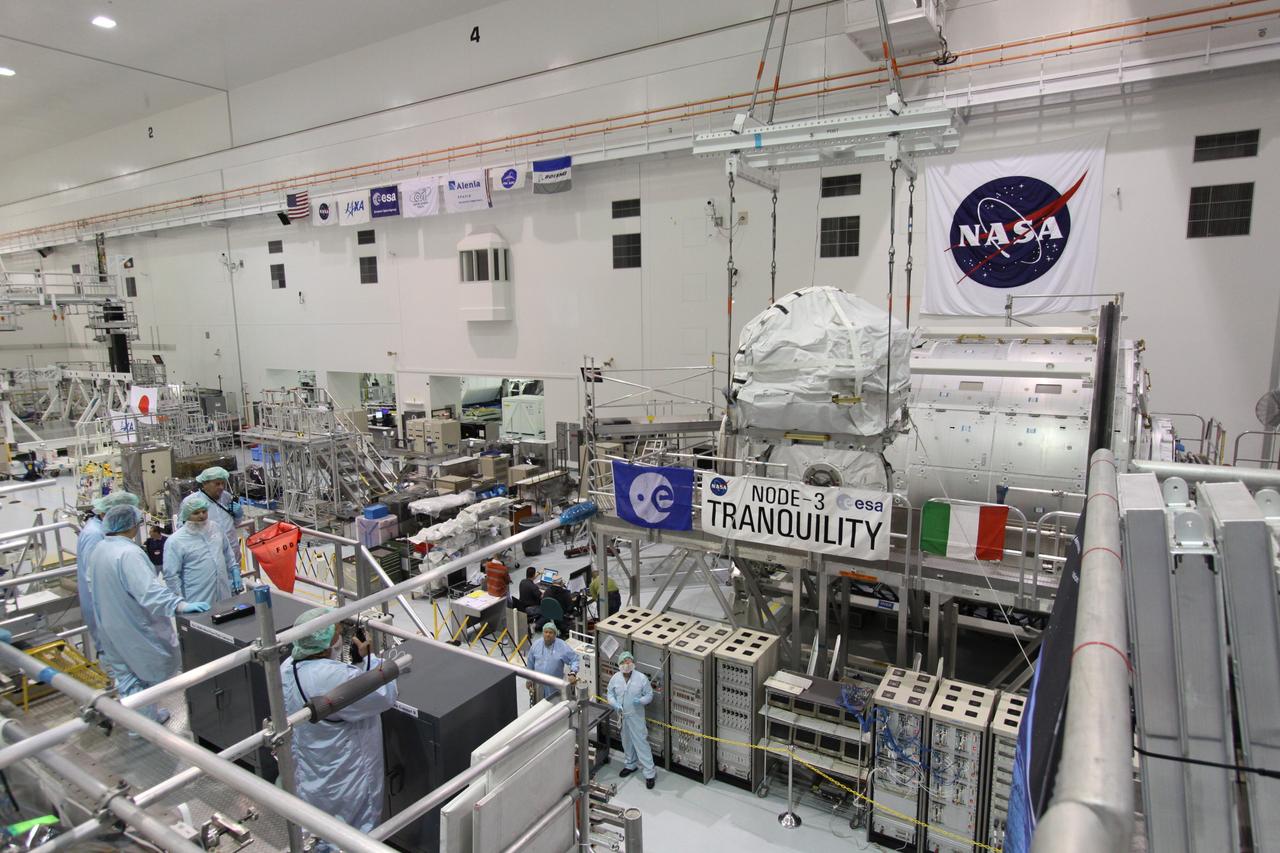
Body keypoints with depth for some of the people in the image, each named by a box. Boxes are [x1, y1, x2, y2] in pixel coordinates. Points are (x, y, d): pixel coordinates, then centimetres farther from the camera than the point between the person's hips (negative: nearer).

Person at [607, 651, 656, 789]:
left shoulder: (641, 678, -17)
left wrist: (641, 701, -27)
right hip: (621, 716, 4)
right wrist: (615, 704, -15)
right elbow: (610, 694, 4)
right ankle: (631, 765, 43)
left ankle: (649, 773, 7)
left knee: (641, 743, -2)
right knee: (627, 742, 21)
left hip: (636, 716, -4)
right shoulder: (615, 678, -8)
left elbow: (649, 695, -7)